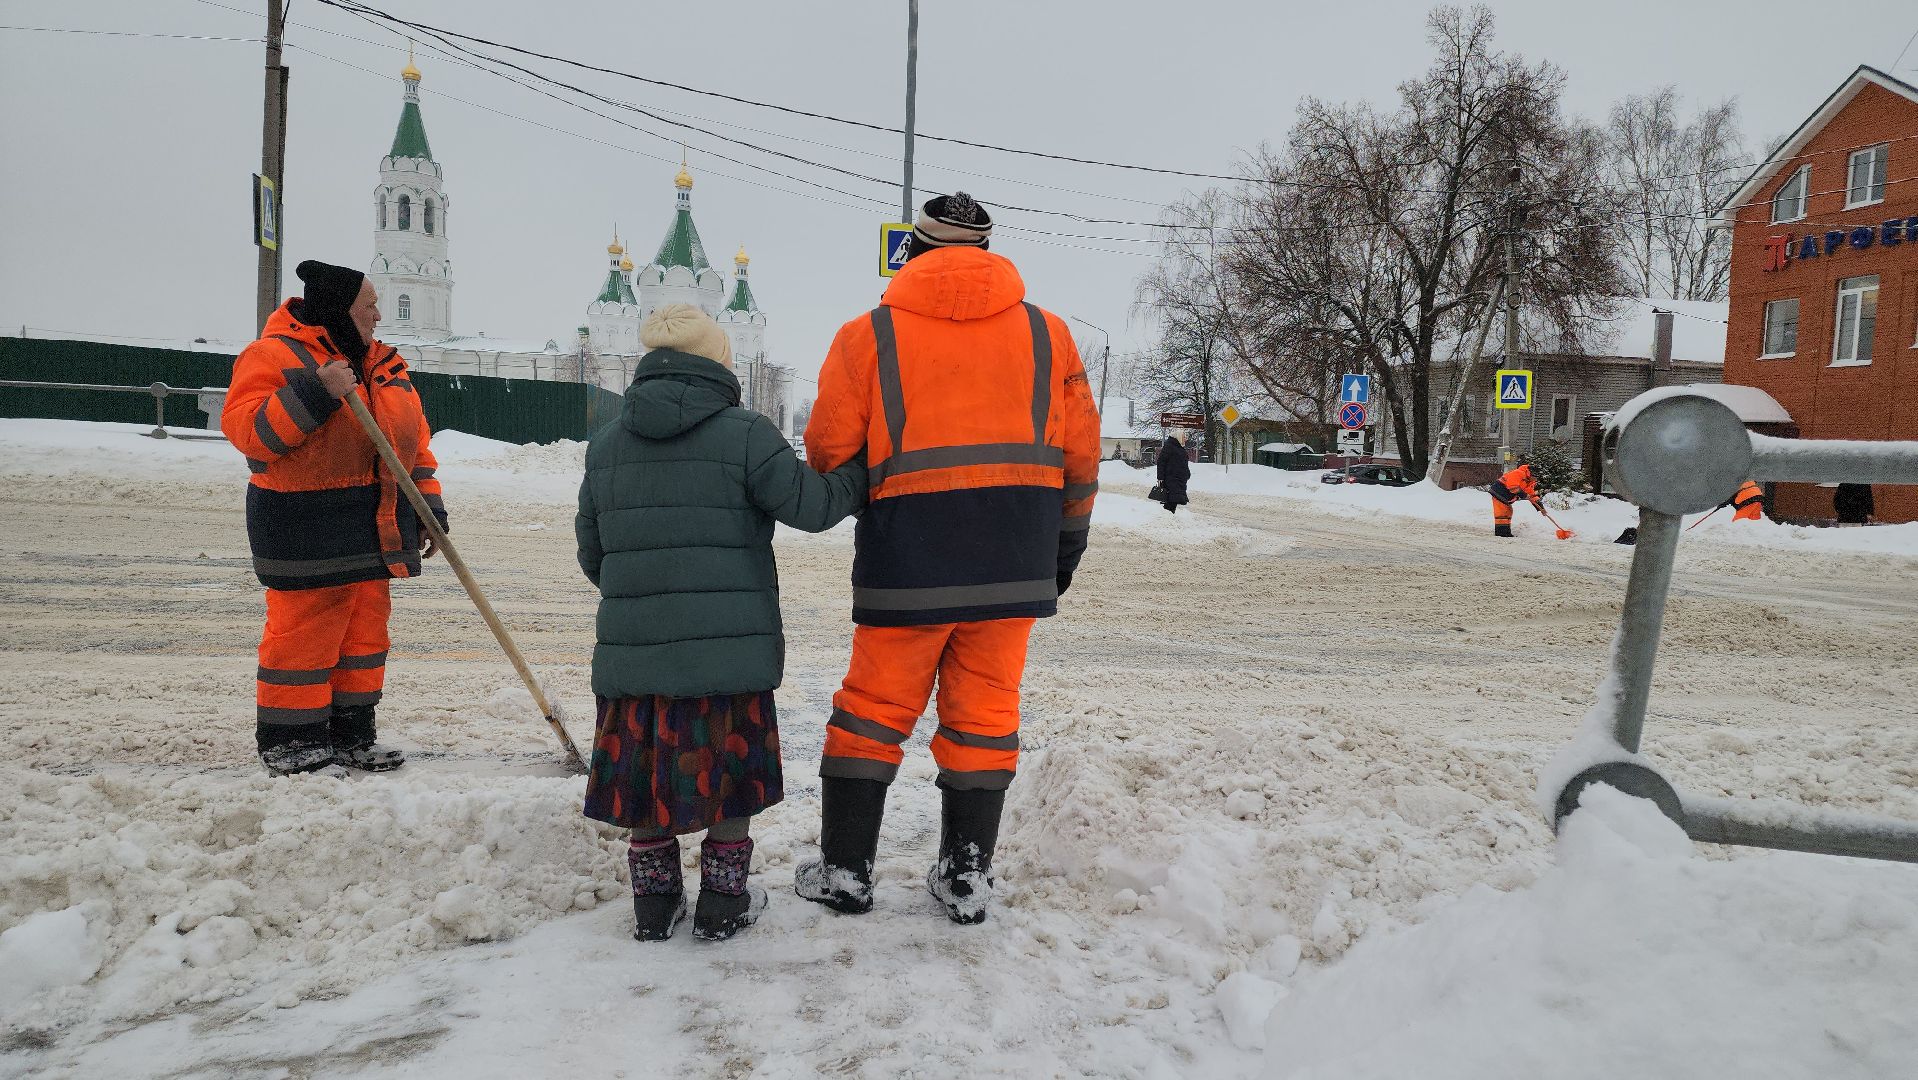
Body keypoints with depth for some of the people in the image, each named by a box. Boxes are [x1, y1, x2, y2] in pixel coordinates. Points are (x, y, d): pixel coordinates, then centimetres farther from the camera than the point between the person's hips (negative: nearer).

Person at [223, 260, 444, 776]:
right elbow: (245, 428, -17)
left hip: (376, 532, 7)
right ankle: (287, 738, 10)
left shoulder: (384, 363, 16)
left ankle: (352, 734, 20)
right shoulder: (274, 355, -6)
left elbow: (414, 437, 19)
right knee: (303, 633, -4)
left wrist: (429, 503, 12)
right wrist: (314, 394, -27)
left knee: (365, 632, 10)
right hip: (306, 531, -7)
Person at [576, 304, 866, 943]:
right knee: (729, 773, 11)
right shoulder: (743, 433, -6)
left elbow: (590, 552, 15)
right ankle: (723, 906, 20)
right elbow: (810, 504, -8)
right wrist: (862, 473, 10)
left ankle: (654, 905, 24)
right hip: (729, 650, -4)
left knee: (648, 774, 15)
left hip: (633, 650, 4)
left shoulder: (606, 443, 9)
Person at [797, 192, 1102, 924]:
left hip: (910, 558, -2)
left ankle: (845, 867, 17)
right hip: (1015, 561, 3)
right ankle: (967, 875, 17)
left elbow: (829, 451, 0)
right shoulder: (1046, 332, 8)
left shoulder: (870, 336, 0)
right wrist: (1065, 546, 19)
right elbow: (1079, 453, 9)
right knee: (985, 712, 10)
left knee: (874, 709, 10)